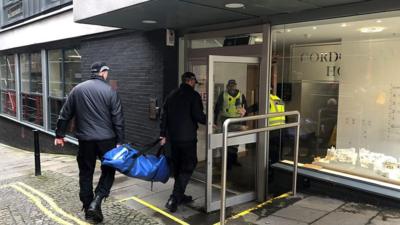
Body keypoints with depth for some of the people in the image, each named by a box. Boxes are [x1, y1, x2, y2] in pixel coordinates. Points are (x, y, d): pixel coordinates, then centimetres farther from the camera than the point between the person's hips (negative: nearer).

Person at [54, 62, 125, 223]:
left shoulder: (77, 89, 5)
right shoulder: (110, 91, -4)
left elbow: (65, 115, 8)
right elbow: (118, 119, -6)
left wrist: (60, 134, 17)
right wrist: (120, 141, -2)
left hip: (85, 140, 3)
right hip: (106, 139, -2)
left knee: (86, 174, 13)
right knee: (108, 171, 13)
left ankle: (88, 209, 19)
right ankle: (96, 202, -3)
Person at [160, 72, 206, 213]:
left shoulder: (172, 95, 11)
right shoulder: (193, 95, -8)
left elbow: (164, 115, 12)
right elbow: (198, 116, -15)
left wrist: (163, 134, 16)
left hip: (173, 137, 7)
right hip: (188, 137, -7)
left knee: (177, 167, 17)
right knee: (188, 167, 0)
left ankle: (179, 196, 27)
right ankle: (174, 199, -9)